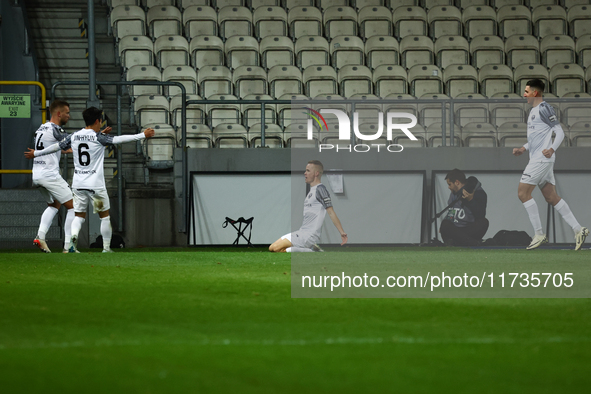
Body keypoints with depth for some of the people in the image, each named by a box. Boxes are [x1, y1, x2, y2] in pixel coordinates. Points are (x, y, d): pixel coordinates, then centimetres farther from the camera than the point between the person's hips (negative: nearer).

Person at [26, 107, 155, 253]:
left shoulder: (73, 137, 6)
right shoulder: (99, 137, -8)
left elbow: (56, 146, 14)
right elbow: (118, 140, -17)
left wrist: (36, 153, 28)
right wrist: (143, 135, -16)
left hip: (78, 184, 4)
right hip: (95, 184, -4)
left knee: (79, 215, 10)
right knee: (104, 215, 10)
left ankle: (73, 236, -19)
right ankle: (106, 248, 10)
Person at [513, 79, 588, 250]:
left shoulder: (544, 109, -11)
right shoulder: (533, 111, 19)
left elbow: (559, 132, -14)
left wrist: (552, 149, -28)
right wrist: (522, 149, 19)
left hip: (542, 159, -10)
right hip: (536, 158, 10)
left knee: (523, 192, -10)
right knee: (551, 197, 8)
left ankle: (539, 234, -8)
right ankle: (578, 230, 7)